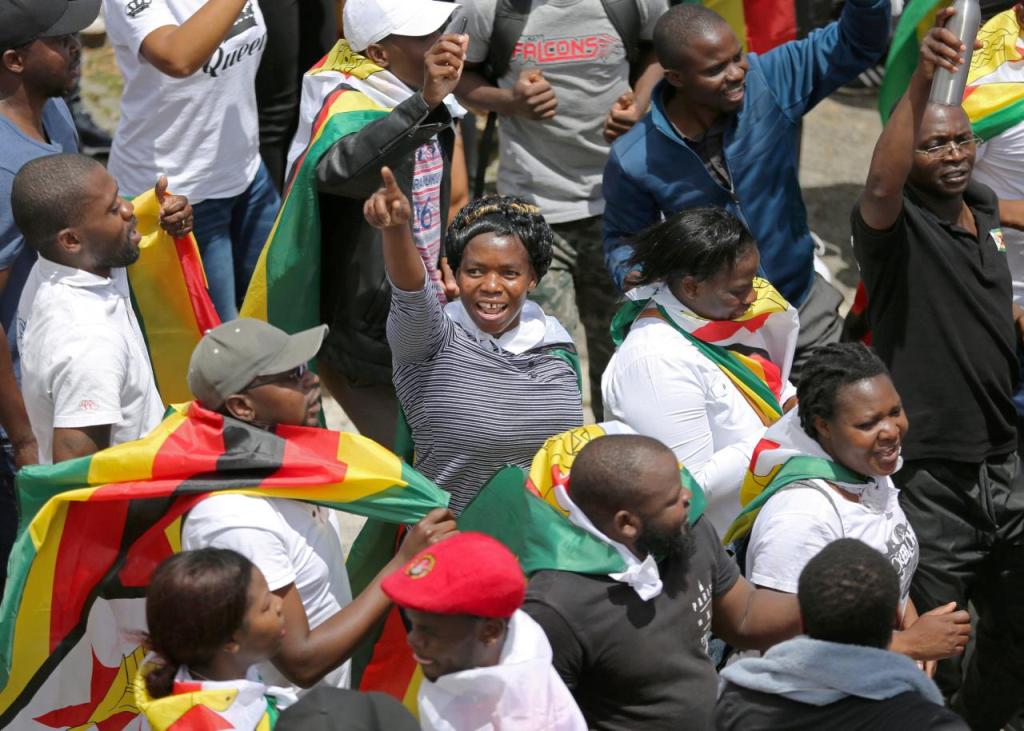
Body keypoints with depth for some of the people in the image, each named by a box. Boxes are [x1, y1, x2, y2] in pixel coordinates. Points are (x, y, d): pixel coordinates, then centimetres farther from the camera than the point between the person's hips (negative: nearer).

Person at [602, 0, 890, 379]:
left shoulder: (769, 81, -15)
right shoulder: (634, 160, -17)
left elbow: (856, 42, -15)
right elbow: (624, 237, 0)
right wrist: (632, 275, -22)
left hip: (805, 308, 2)